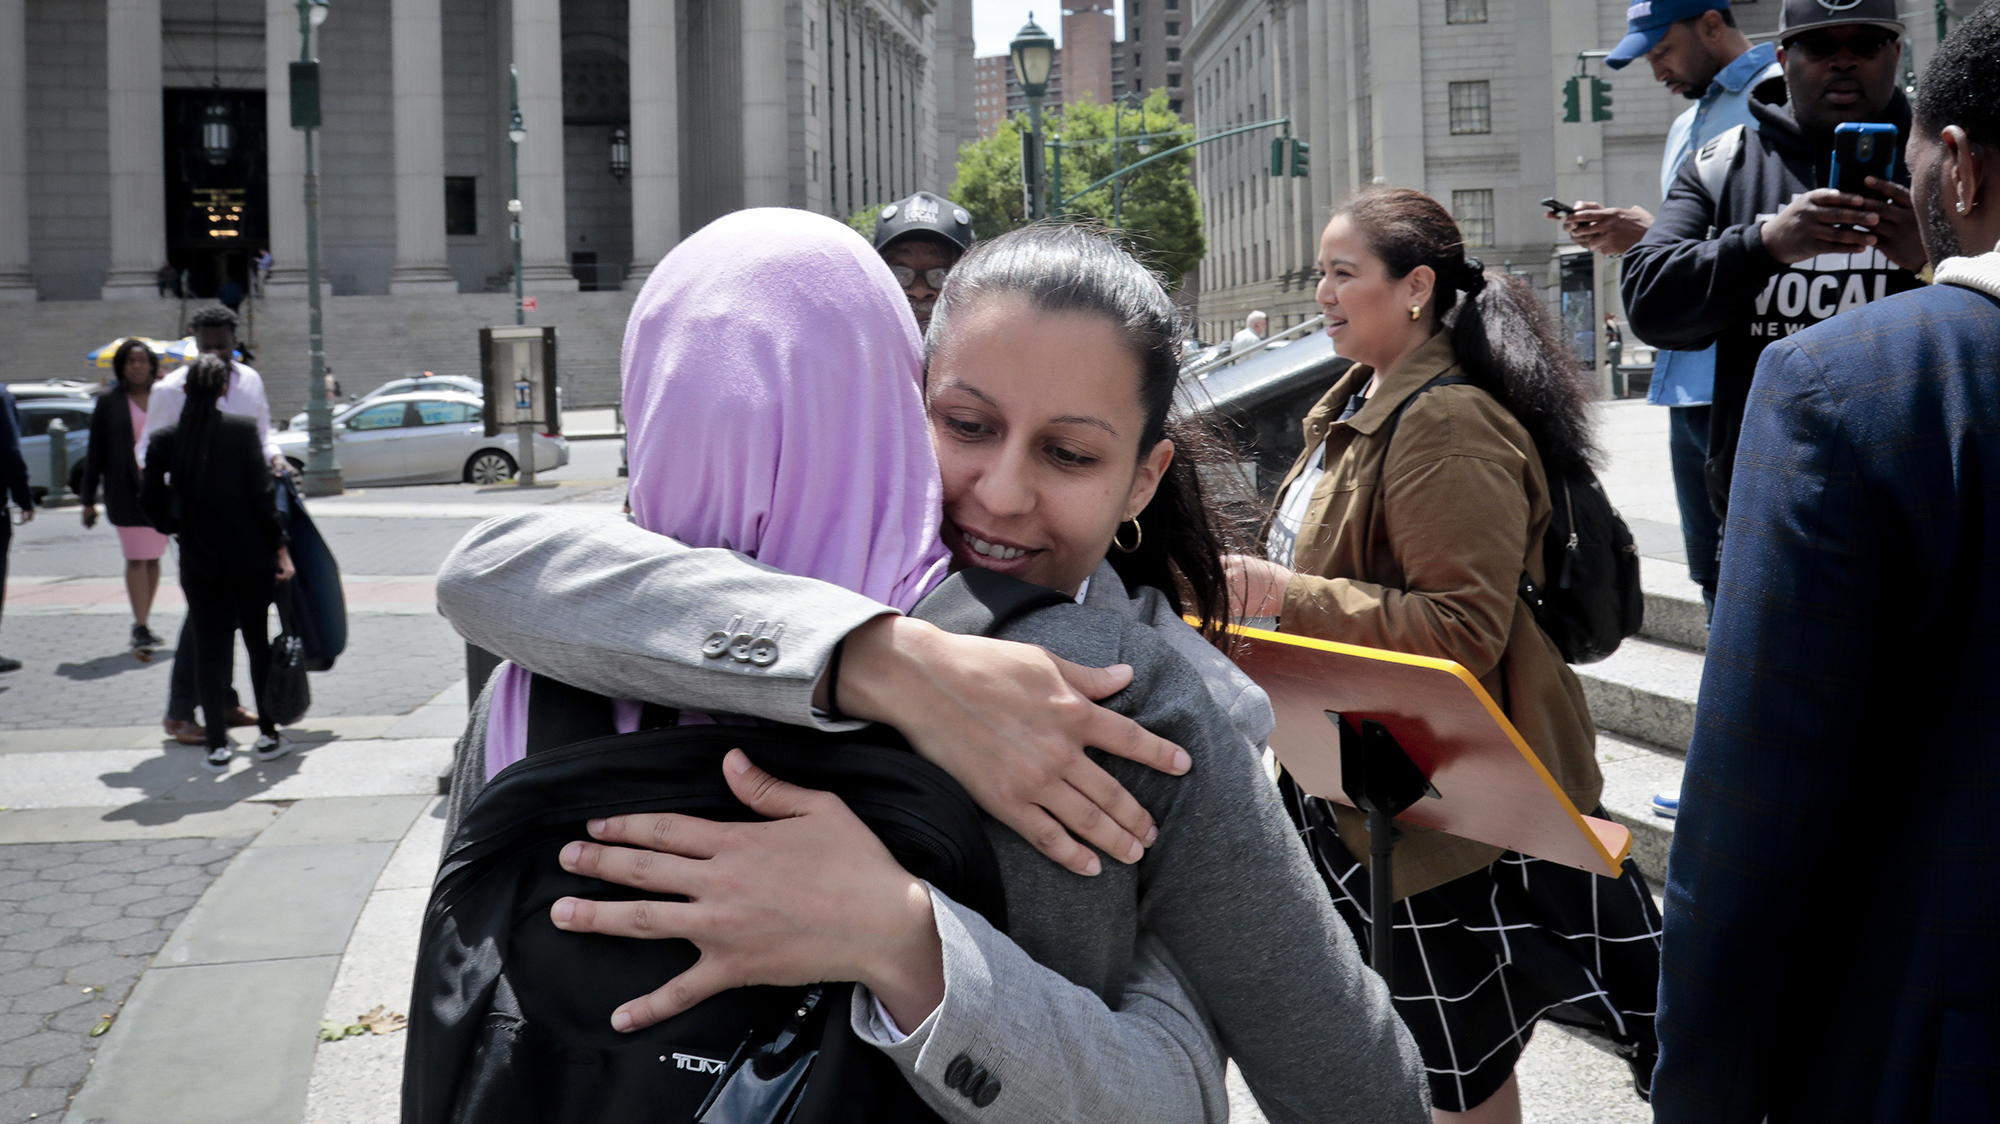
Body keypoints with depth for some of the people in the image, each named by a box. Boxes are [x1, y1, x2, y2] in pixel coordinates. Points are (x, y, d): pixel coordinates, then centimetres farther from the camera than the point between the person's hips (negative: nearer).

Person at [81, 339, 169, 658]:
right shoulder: (109, 402, 2)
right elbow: (96, 453, 4)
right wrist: (89, 499, 2)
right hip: (126, 491, -3)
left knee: (153, 558, 10)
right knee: (136, 559, -9)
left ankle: (142, 626, 21)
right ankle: (141, 629, -10)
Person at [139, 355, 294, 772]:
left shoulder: (165, 439, -2)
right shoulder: (243, 430, -8)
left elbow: (151, 501, 0)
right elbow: (262, 493, -9)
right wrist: (280, 548, -3)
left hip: (198, 561, 1)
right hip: (250, 556, -1)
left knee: (209, 649, 7)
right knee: (259, 643, 12)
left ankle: (218, 745, 5)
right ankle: (268, 736, 17)